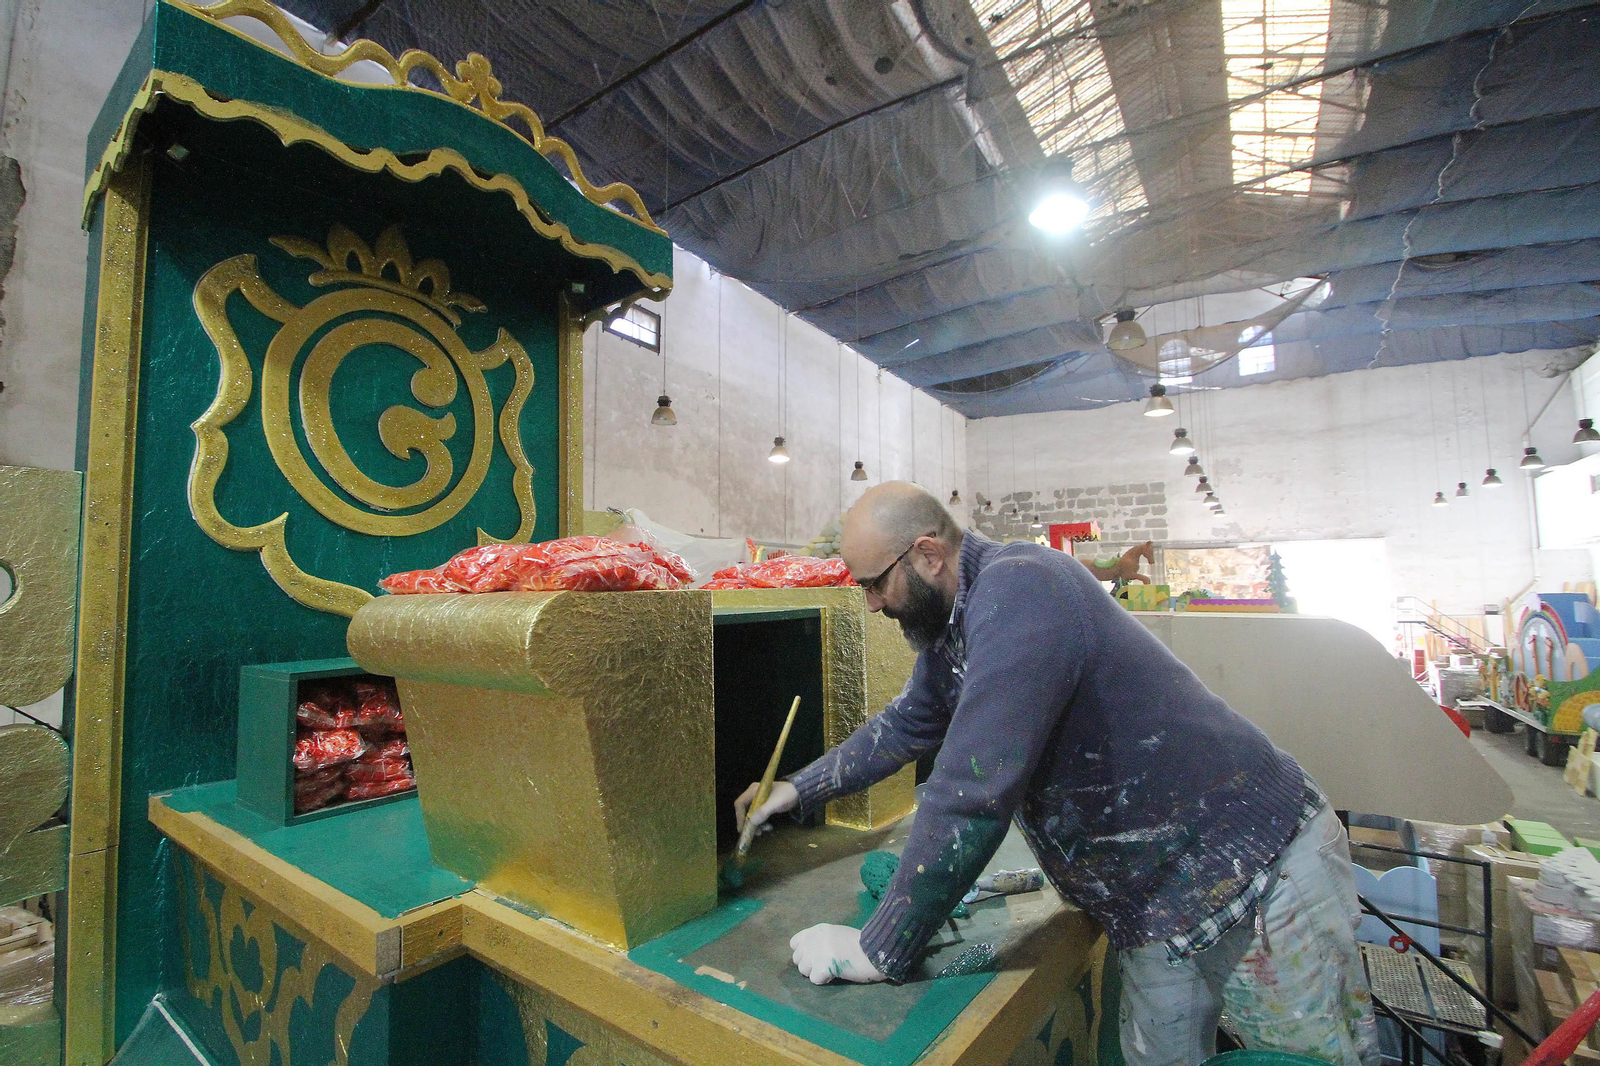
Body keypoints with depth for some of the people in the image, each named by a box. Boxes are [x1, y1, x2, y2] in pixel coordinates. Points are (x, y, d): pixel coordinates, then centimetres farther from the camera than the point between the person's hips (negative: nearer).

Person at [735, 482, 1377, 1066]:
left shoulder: (1017, 590, -30)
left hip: (1262, 878, -8)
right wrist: (799, 790, 19)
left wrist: (879, 952, -23)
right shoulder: (955, 625, 2)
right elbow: (907, 725, 18)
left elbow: (971, 798, -34)